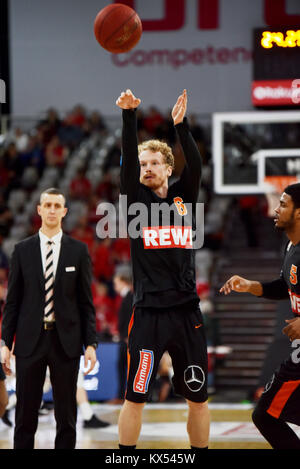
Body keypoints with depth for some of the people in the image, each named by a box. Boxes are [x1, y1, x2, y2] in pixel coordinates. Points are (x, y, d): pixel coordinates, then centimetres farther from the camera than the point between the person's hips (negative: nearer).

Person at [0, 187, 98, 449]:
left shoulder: (78, 251, 4)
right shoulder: (23, 250, 5)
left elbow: (86, 301, 5)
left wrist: (91, 344, -3)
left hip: (65, 341, 0)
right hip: (31, 340, 0)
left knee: (66, 415, 3)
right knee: (26, 414, 2)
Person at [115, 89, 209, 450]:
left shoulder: (183, 197, 10)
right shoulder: (136, 198, 5)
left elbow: (195, 165, -7)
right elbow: (127, 160, -9)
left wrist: (181, 124, -19)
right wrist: (129, 115, -21)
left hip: (187, 312, 2)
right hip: (149, 314, -2)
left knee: (198, 398, 7)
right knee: (134, 397, -2)